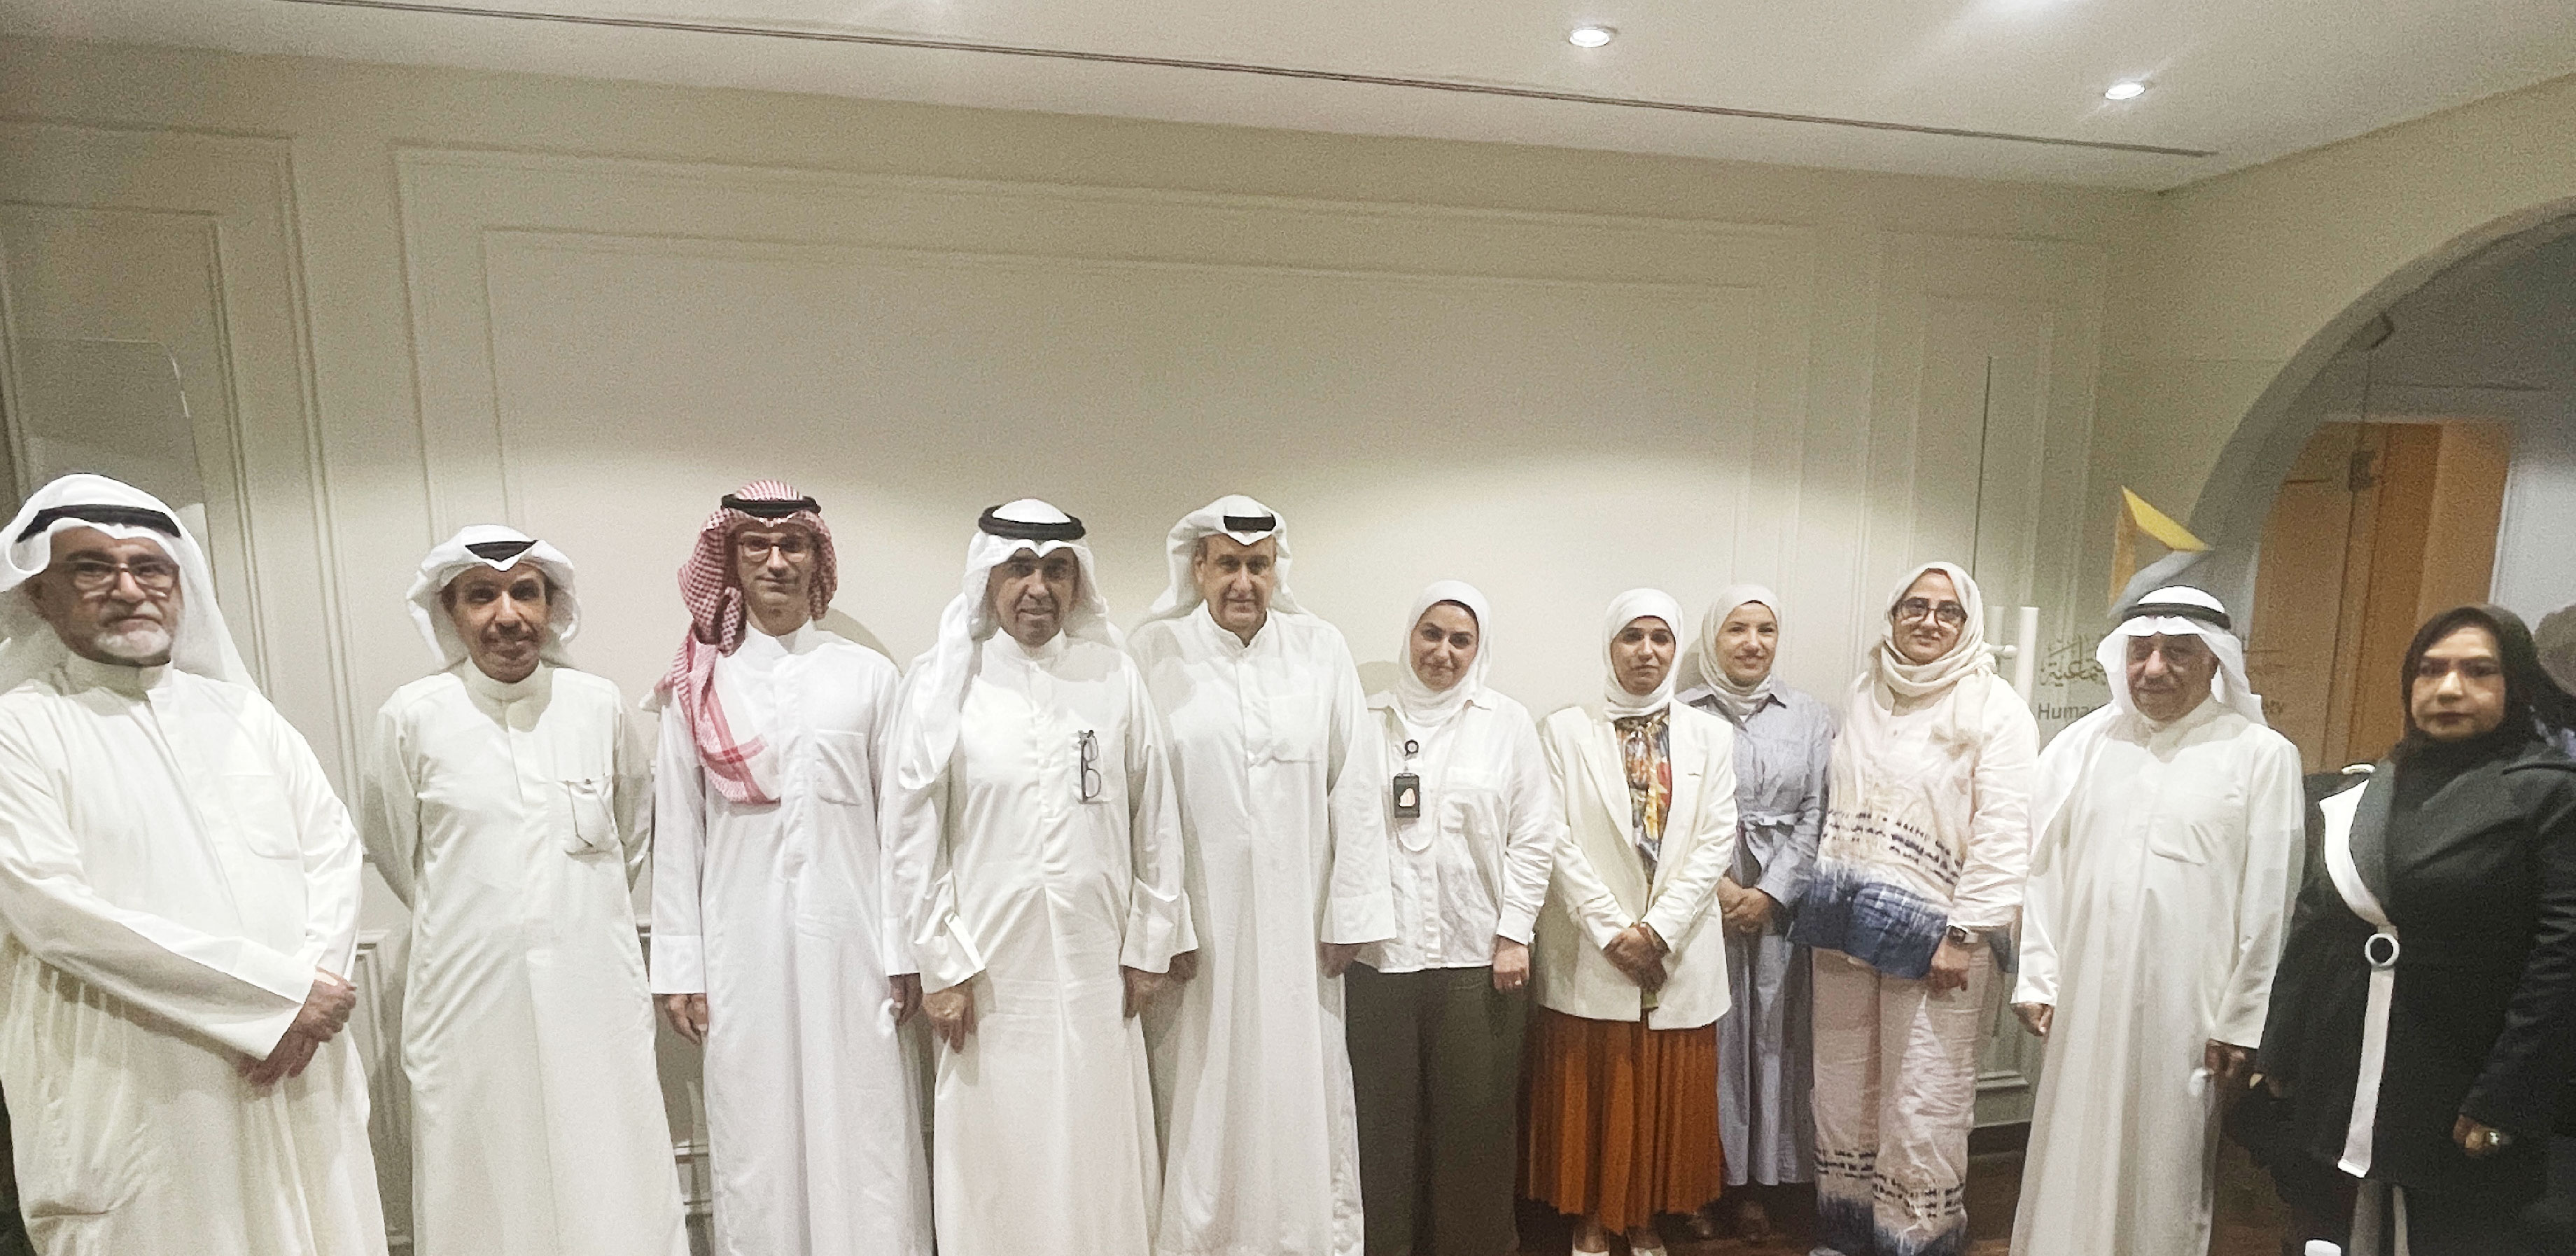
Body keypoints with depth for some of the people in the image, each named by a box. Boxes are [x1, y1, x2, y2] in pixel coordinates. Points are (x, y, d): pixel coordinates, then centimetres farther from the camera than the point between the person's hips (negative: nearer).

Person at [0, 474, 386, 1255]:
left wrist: (317, 975, -11)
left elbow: (332, 843, 6)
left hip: (296, 1073, 4)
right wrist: (278, 989, -16)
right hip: (138, 1096, -4)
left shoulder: (240, 711, 11)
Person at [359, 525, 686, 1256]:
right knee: (489, 1195, 9)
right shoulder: (412, 715, -5)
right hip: (470, 997, -1)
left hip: (596, 987, 1)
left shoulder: (599, 704, 0)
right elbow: (390, 845, 10)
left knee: (618, 1191, 7)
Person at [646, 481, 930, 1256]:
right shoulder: (697, 687, 3)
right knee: (756, 1140, 11)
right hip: (743, 944, 1)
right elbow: (677, 835, 5)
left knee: (864, 1134, 7)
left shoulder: (868, 674, 1)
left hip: (850, 939, 0)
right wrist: (679, 969, 3)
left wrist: (904, 951, -2)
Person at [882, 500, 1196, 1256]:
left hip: (1097, 970, 2)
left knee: (1102, 1160, 10)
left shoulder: (1115, 678, 2)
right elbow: (913, 837, -1)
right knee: (997, 1159, 7)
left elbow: (1155, 820, 5)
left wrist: (1149, 947, 4)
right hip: (990, 971, -1)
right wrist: (942, 966, -3)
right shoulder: (944, 682, -2)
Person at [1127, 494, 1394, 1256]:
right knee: (1200, 1097, 7)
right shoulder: (1154, 651, -1)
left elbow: (1355, 789, 3)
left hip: (1296, 922, 2)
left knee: (1303, 1091, 9)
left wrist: (1350, 912, -1)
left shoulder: (1321, 650, 5)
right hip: (1194, 920, -1)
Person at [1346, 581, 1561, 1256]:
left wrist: (1514, 932, -3)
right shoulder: (1368, 720, 5)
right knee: (1385, 1116, 8)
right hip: (1379, 952, 1)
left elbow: (1534, 836, 3)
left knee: (1475, 1117, 8)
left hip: (1477, 954, 0)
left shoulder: (1508, 722, 5)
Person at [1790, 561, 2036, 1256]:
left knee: (1922, 1107, 1)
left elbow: (2004, 834, -11)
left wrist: (1965, 933, -15)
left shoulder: (1995, 708, -6)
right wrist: (1822, 900, 11)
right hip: (1845, 921, 5)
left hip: (1928, 930, -5)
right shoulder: (1864, 695, 10)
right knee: (1843, 1090, 14)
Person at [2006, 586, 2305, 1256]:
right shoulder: (2082, 744, 5)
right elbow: (2045, 869, 6)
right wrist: (2037, 980, 5)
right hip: (2085, 1003, 3)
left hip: (2185, 1010, -2)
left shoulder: (2262, 755, -4)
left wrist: (2240, 1025, -2)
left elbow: (2267, 904, -3)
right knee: (2072, 1161, 11)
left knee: (2166, 1171, 9)